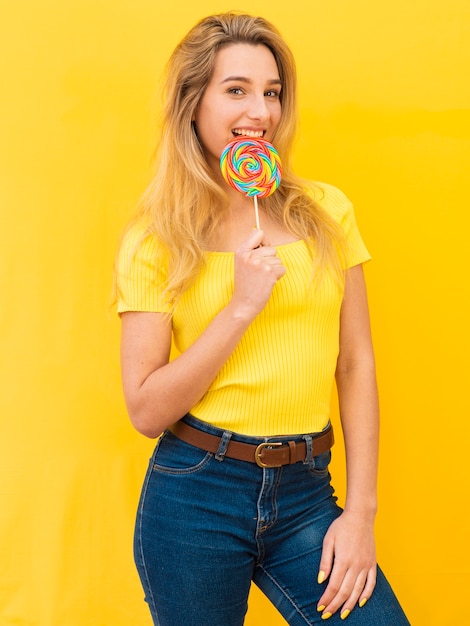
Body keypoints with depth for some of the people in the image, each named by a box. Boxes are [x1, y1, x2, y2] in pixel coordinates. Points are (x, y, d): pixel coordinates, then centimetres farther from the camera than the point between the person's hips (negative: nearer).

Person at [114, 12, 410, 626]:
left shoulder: (326, 210, 4)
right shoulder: (155, 237, -3)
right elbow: (146, 410, -7)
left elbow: (356, 364, 4)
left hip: (306, 496, 2)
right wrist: (242, 307, -15)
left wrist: (361, 509, 0)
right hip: (195, 497, -2)